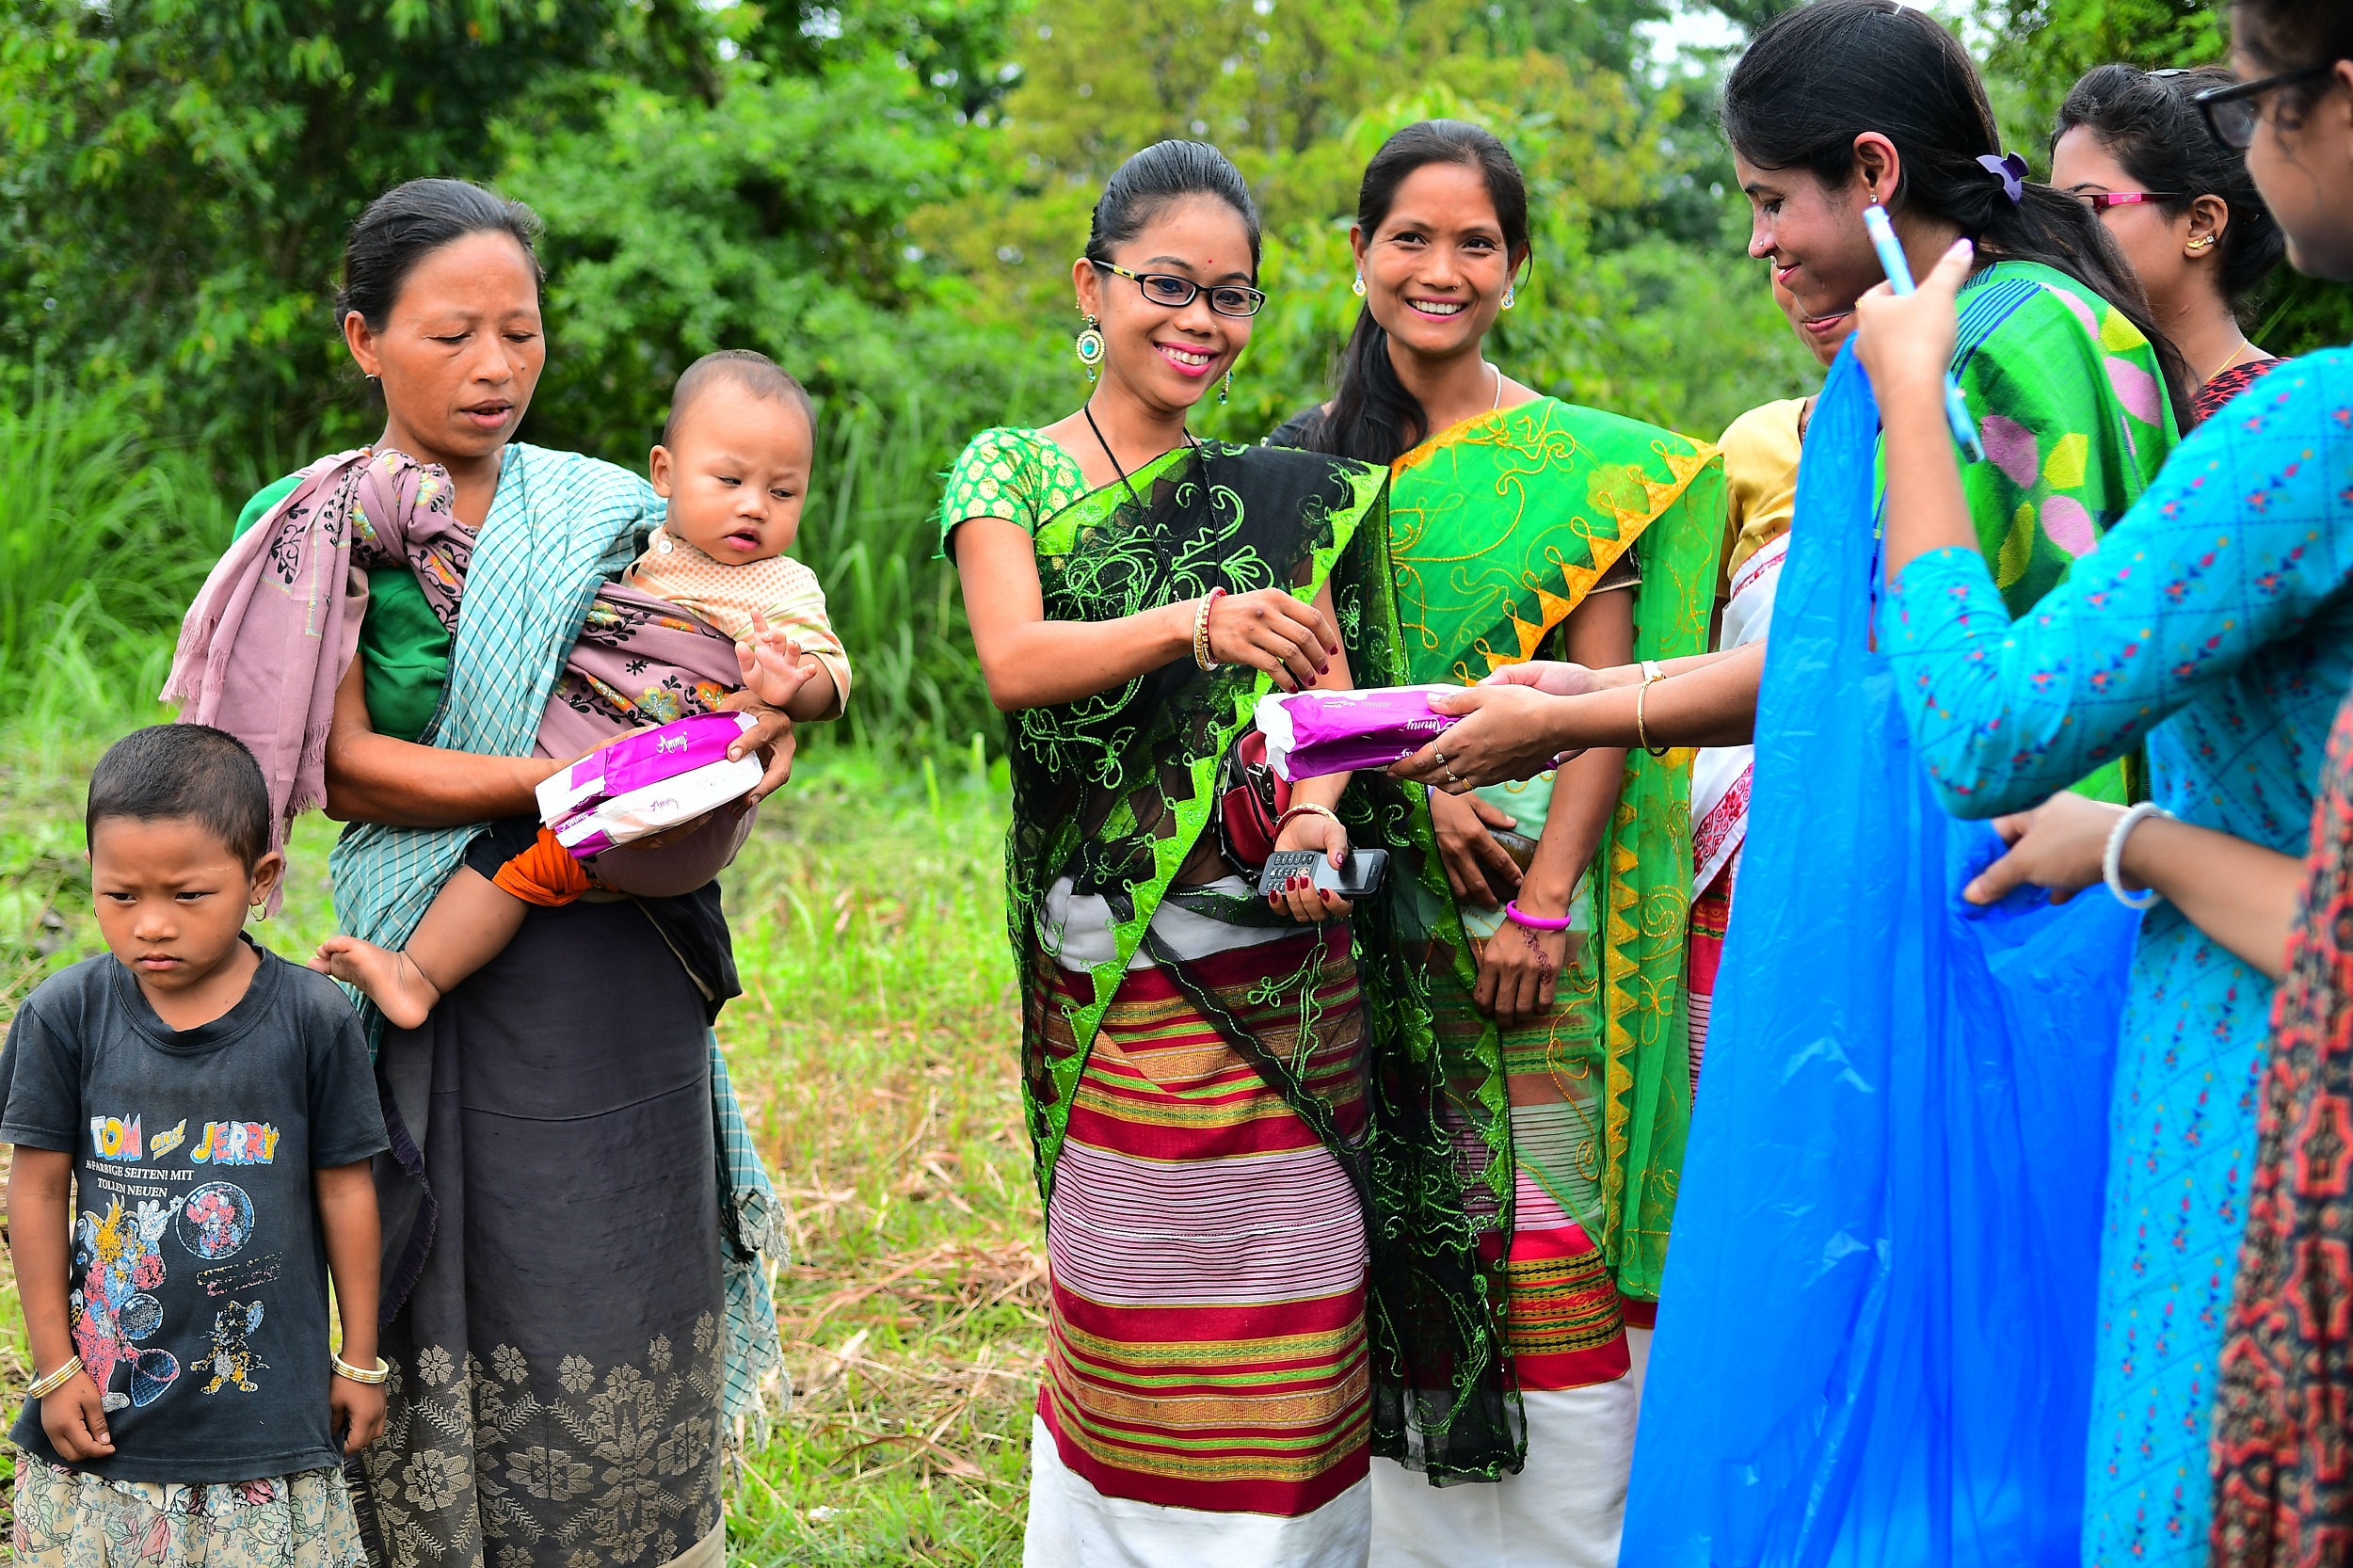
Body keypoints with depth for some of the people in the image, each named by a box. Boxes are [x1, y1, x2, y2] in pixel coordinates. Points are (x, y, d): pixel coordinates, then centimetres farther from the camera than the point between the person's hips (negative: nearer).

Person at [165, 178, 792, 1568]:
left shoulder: (607, 515, 10)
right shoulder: (316, 527, 0)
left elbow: (705, 700, 14)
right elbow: (343, 766, -9)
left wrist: (771, 712, -10)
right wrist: (570, 783, -20)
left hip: (630, 973, 3)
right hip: (446, 977, -3)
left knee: (624, 1332, 8)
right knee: (460, 1320, 1)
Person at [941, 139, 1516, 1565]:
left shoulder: (1293, 496, 11)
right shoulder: (1011, 473, 4)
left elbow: (1330, 682, 1)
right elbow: (1016, 659, -13)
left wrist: (1318, 813, -21)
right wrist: (1199, 623, -31)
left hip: (1284, 963, 1)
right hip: (1105, 970, -1)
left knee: (1287, 1314, 1)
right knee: (1125, 1302, 6)